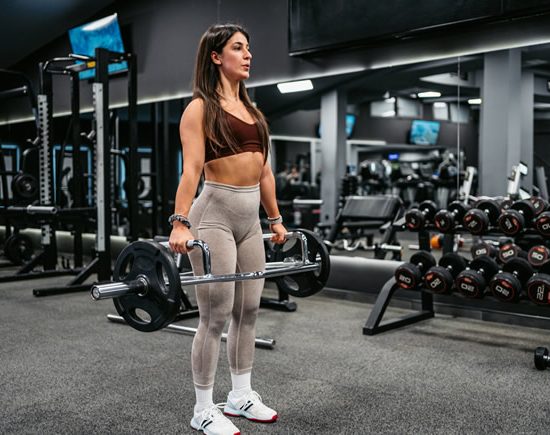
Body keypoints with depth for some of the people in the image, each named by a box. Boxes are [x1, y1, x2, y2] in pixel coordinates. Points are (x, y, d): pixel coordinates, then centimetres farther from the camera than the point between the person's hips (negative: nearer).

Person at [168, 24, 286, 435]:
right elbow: (191, 169, -17)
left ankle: (241, 395, 28)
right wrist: (181, 223, -26)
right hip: (215, 215, -7)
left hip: (249, 219, 8)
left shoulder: (252, 109, 17)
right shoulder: (200, 108, -5)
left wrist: (276, 219, 18)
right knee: (215, 316, -2)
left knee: (248, 311, 13)